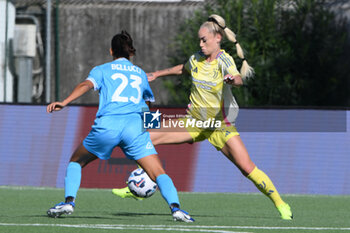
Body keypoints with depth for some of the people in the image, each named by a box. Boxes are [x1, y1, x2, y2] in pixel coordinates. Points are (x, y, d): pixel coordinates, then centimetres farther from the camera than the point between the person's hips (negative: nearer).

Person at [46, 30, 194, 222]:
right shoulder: (141, 74, 28)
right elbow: (149, 99, 40)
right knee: (159, 174, -3)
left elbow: (86, 85, 0)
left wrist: (64, 102, -14)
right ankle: (175, 207, -28)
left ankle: (69, 201, 5)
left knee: (76, 161, 23)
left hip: (106, 125, -1)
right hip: (135, 125, 1)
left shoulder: (102, 70, 20)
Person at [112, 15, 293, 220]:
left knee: (247, 167, -18)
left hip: (220, 124, -5)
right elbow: (182, 69, 24)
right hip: (195, 122, 5)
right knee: (149, 138, -5)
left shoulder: (224, 60, -17)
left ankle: (281, 205, -4)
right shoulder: (197, 59, -1)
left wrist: (233, 79, -62)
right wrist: (158, 74, 31)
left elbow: (239, 79, -39)